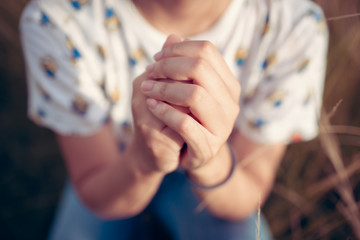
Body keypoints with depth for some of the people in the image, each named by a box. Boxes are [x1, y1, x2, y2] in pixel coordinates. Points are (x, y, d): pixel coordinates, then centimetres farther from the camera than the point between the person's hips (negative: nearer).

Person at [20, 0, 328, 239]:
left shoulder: (296, 26, -26)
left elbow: (250, 197, -18)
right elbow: (95, 198, -20)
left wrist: (212, 162, -40)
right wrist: (142, 159, -41)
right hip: (111, 175, 0)